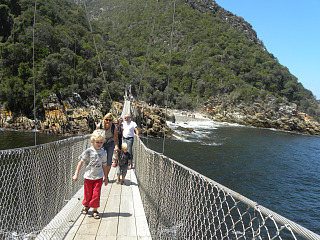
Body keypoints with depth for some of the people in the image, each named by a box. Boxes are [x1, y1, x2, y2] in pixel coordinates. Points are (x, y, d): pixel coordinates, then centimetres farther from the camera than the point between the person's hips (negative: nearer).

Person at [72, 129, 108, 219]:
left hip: (98, 177, 1)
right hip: (88, 176, -1)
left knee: (96, 194, -1)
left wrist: (106, 178, 12)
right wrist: (76, 174, -4)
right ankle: (86, 206, 40)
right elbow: (81, 162, -3)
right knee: (88, 194, 11)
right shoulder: (88, 151, -10)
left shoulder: (103, 153, -1)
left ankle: (95, 210, 19)